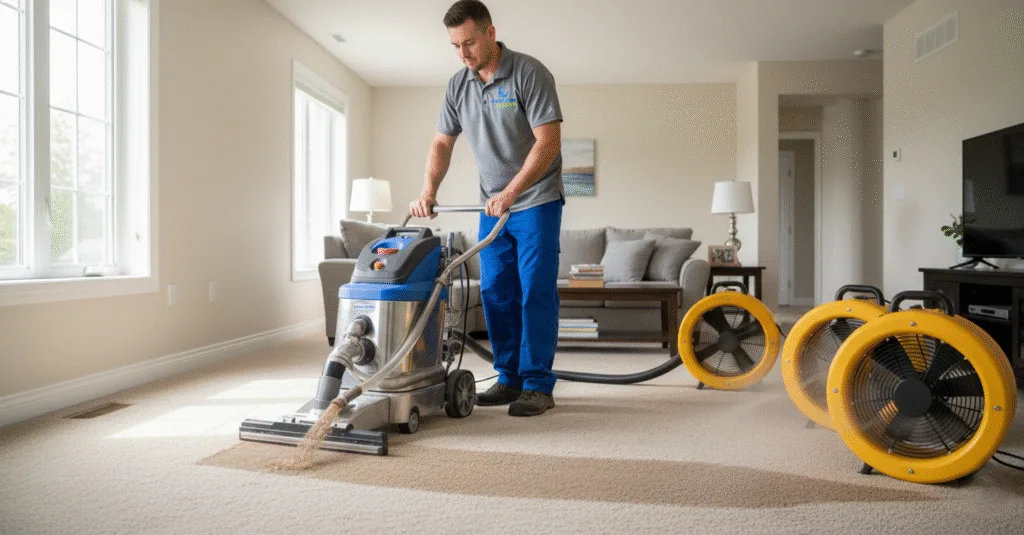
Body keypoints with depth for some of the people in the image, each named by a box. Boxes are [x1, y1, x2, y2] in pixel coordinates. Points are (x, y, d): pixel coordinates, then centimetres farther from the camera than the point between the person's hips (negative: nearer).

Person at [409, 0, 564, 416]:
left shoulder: (529, 73, -14)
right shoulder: (457, 86, 4)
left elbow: (548, 142, -21)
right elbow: (442, 144, 7)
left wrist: (510, 193, -27)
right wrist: (428, 191, -9)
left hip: (536, 200, -6)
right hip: (493, 205, 6)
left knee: (536, 291, -8)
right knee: (495, 293, 5)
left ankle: (538, 385, -1)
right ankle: (510, 379, 15)